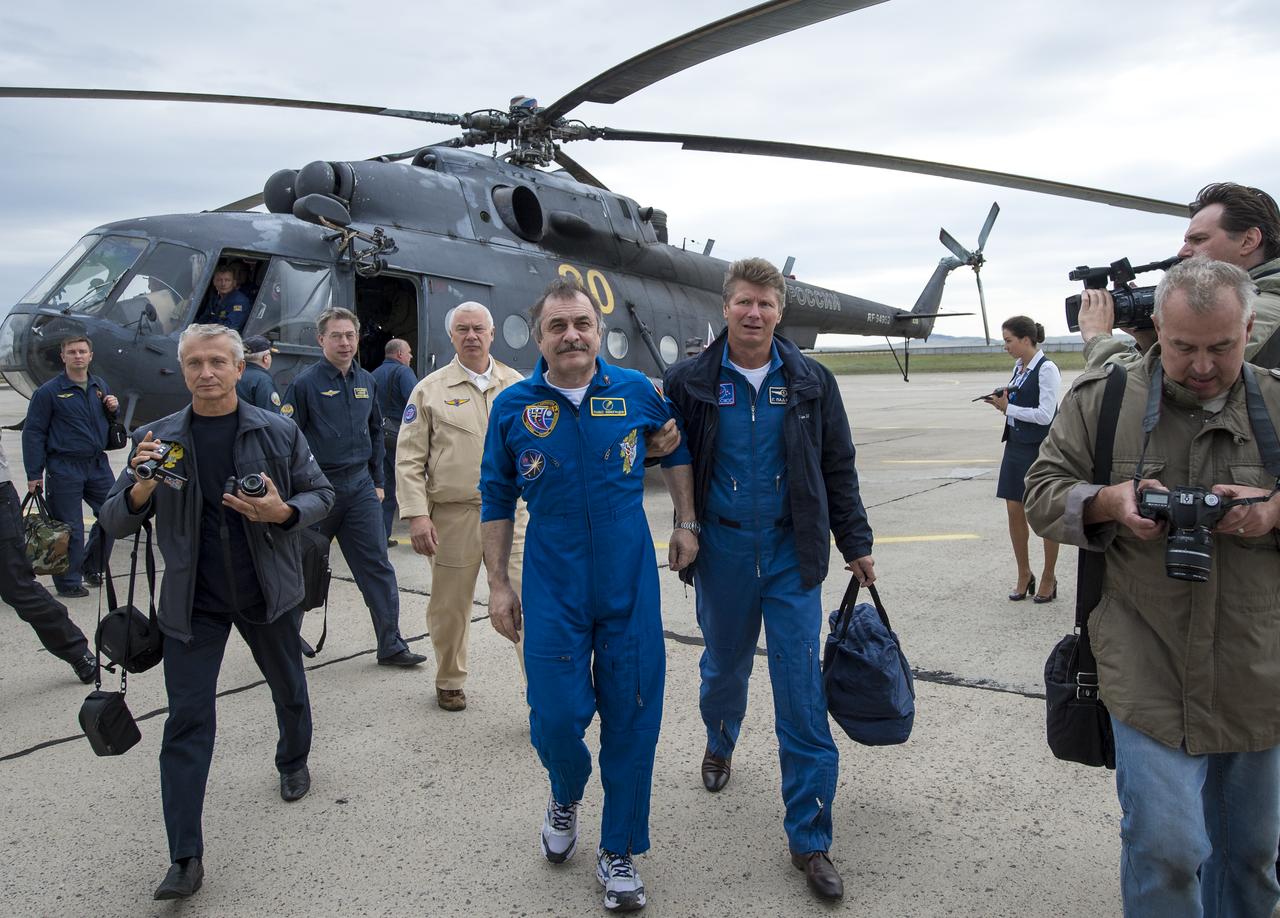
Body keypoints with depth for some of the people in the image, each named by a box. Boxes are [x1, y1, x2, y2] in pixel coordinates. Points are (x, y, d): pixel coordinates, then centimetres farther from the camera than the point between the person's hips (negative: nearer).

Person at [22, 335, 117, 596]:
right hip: (64, 469, -5)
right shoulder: (49, 391, -6)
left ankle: (91, 567, 26)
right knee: (69, 527, 0)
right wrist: (34, 474, -11)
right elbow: (33, 433, -6)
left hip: (98, 464, 6)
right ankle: (68, 581, 13)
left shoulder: (100, 386, 11)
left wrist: (113, 408, 1)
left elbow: (109, 424, 25)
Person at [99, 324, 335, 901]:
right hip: (193, 603, 0)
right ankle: (185, 859, 5)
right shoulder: (158, 440, -2)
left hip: (268, 593, 1)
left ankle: (294, 763, 50)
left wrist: (283, 512, -19)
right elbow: (115, 523, 0)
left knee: (288, 690, 19)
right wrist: (142, 488, -22)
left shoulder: (279, 433, -5)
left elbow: (321, 494, 2)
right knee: (187, 719, -2)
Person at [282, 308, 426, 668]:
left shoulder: (366, 382, 9)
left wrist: (377, 482, 16)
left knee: (377, 566, 1)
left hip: (360, 486, 4)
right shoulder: (305, 383, -7)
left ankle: (391, 645, 5)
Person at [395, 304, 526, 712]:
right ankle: (450, 682, 34)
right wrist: (417, 515, -8)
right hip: (454, 515, 0)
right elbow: (409, 459, 1)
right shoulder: (430, 390, 3)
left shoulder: (517, 385, 9)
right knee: (450, 607, 12)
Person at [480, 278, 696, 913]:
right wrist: (498, 585, 3)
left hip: (631, 587, 1)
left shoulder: (635, 391, -1)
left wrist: (686, 523, 9)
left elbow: (675, 451, 17)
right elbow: (497, 500, 6)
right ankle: (566, 796, 34)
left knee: (631, 720, 5)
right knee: (556, 717, -2)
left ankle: (618, 852, 24)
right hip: (552, 591, 0)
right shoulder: (512, 407, -2)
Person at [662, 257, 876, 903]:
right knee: (723, 666, 20)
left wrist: (856, 544, 7)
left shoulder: (811, 382, 1)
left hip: (793, 556, 0)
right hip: (722, 552, 1)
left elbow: (838, 469, 7)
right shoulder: (690, 381, -2)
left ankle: (809, 838, 10)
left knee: (802, 694, -1)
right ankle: (720, 743, 53)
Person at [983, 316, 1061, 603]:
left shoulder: (1047, 369, -14)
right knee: (1014, 511, 9)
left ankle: (1048, 578, 19)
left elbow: (1045, 414, -19)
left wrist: (1008, 408, -13)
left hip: (1040, 449, -8)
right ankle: (1024, 574, 23)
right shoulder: (1019, 367, 10)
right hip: (1016, 445, 8)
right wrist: (1003, 402, 1)